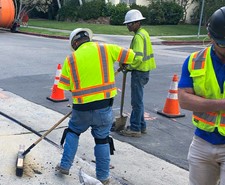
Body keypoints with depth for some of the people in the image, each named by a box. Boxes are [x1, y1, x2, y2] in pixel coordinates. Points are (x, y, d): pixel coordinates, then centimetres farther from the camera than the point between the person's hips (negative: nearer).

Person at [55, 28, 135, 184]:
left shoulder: (71, 59, 1)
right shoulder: (106, 49, -1)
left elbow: (65, 86, 5)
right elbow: (131, 56, 4)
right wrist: (124, 63, 26)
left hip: (82, 107, 0)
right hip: (104, 106, 0)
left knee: (73, 132, 25)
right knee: (102, 140, 14)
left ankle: (65, 166, 27)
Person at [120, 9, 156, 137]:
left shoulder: (139, 36, -19)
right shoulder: (143, 33, 13)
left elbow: (138, 58, -28)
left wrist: (128, 67, -13)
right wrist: (129, 65, 9)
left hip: (139, 72, -10)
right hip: (143, 71, 10)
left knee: (137, 101, -2)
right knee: (137, 100, 18)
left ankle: (135, 129, 7)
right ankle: (141, 126, 26)